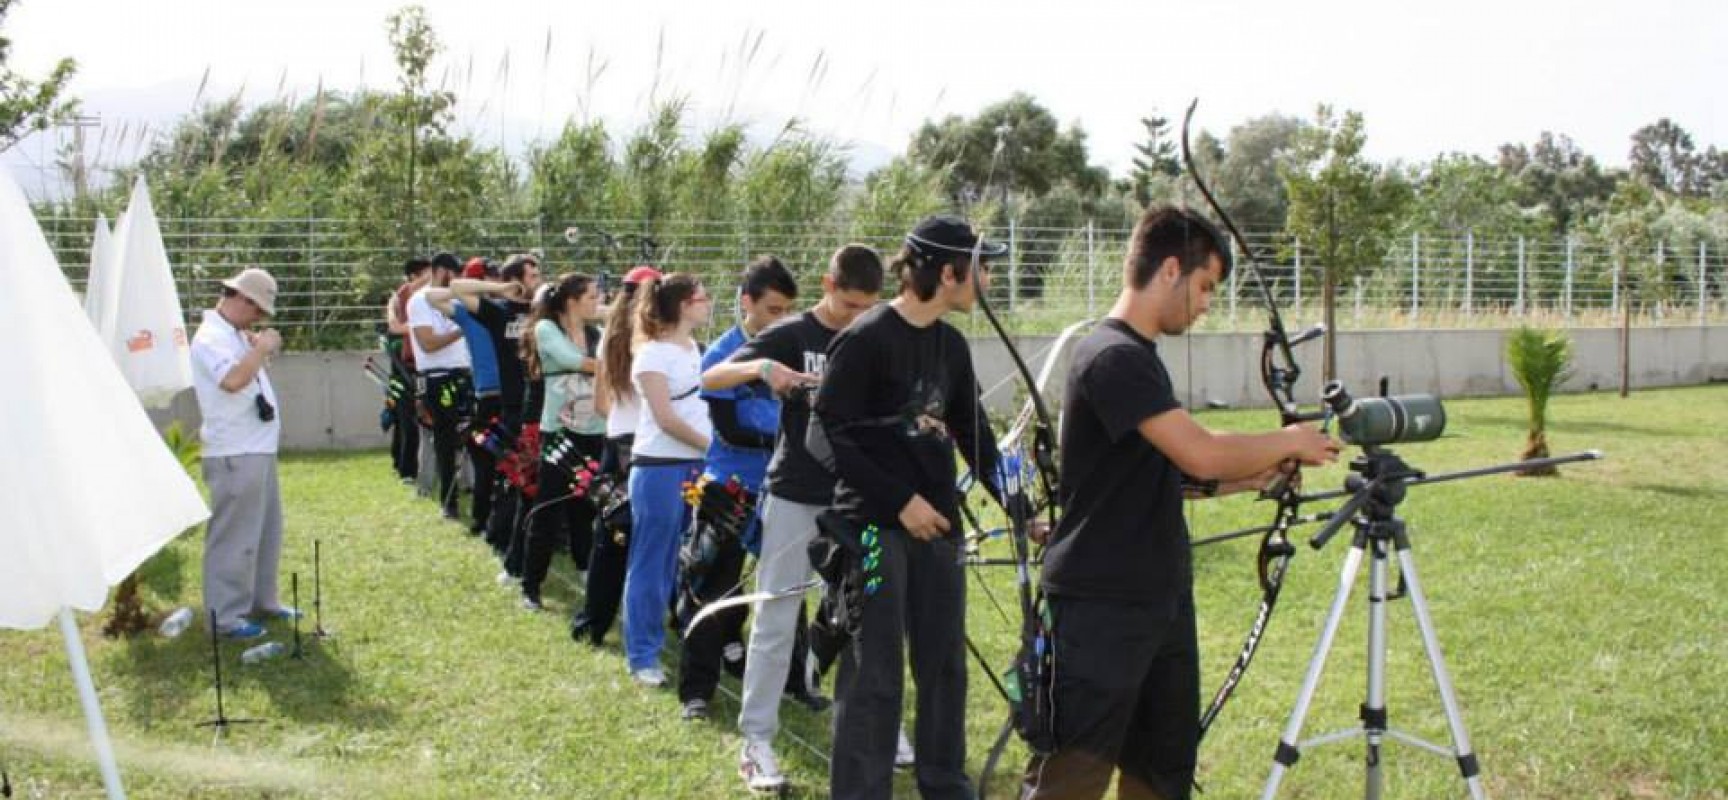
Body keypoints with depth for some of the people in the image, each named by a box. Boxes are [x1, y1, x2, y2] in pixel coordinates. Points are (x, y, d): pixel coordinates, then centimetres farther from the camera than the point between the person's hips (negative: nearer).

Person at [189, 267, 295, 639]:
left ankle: (262, 601, 30)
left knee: (266, 531, 18)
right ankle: (226, 616, 1)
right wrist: (261, 349, -18)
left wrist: (260, 349, 9)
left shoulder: (235, 335, 15)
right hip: (234, 455, -10)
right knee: (233, 536, -5)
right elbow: (233, 379, -30)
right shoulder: (210, 337, -15)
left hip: (258, 449, 10)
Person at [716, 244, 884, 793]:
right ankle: (756, 742, 5)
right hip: (796, 497, -4)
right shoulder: (791, 336, -7)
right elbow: (709, 380, -12)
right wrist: (760, 367, -31)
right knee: (776, 620, -1)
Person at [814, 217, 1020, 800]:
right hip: (874, 524, -7)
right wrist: (899, 500, -16)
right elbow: (829, 434, -14)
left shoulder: (952, 345, 9)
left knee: (945, 665, 13)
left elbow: (974, 437, 17)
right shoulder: (865, 339, -13)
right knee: (874, 675, -2)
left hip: (937, 523, 7)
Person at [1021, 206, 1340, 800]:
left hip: (1160, 599, 10)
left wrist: (1258, 474, 9)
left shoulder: (1139, 356, 13)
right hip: (1101, 606, -10)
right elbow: (1202, 453, -25)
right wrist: (1288, 442, -8)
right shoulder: (1112, 357, -17)